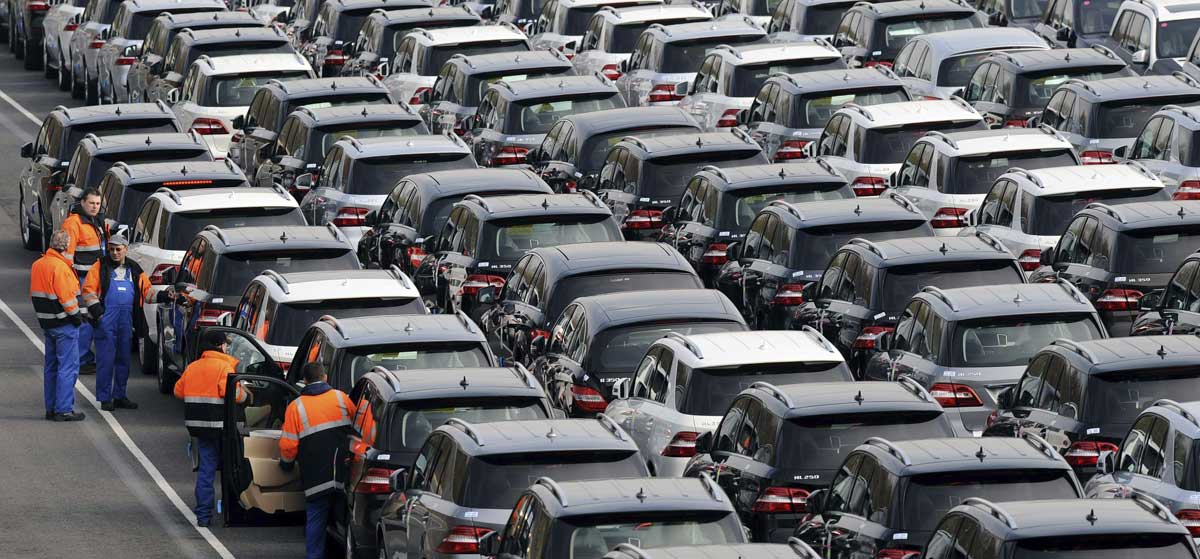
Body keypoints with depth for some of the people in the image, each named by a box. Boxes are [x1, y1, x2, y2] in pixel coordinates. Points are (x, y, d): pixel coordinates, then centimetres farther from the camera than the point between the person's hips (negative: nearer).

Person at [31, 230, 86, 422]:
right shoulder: (60, 267, -19)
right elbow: (67, 297, -21)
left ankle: (51, 408, 19)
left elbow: (34, 294, 15)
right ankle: (63, 410, -5)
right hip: (64, 324, -9)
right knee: (68, 367, -4)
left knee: (51, 366, 15)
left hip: (47, 323, 9)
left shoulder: (37, 265, 9)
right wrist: (76, 316, -9)